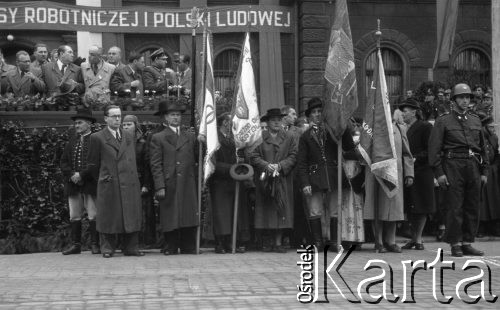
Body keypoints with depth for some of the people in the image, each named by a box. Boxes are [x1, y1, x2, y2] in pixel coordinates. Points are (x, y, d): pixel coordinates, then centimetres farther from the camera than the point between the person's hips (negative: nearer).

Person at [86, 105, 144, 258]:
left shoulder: (128, 136, 17)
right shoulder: (97, 138, 2)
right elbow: (93, 164, 6)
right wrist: (101, 178, 9)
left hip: (129, 184, 4)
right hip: (108, 186, -4)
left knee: (131, 216, 2)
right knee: (108, 218, -1)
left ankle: (130, 247, 8)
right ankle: (107, 248, 6)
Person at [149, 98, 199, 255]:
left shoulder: (190, 137, 16)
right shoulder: (157, 138, 4)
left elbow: (198, 158, 19)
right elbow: (156, 165, -2)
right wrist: (160, 186, -9)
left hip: (188, 185, 3)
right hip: (169, 186, -3)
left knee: (189, 217, 0)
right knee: (170, 218, 0)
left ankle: (188, 248, 6)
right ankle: (171, 247, 9)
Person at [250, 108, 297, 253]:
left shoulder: (290, 138, 10)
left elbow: (293, 157, 2)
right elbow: (254, 157, 1)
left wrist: (280, 165, -12)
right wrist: (266, 165, -15)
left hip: (283, 180, 1)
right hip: (264, 180, 0)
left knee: (281, 210, -4)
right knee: (267, 211, -2)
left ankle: (278, 243, -2)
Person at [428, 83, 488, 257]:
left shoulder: (476, 121, 17)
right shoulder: (443, 122, 2)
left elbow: (483, 148, 19)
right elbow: (434, 149, -3)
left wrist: (484, 171, 11)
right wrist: (439, 173, -11)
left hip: (473, 166, 5)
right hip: (453, 166, -5)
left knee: (473, 207, 6)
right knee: (455, 207, -6)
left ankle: (467, 243, 14)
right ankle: (455, 244, 0)